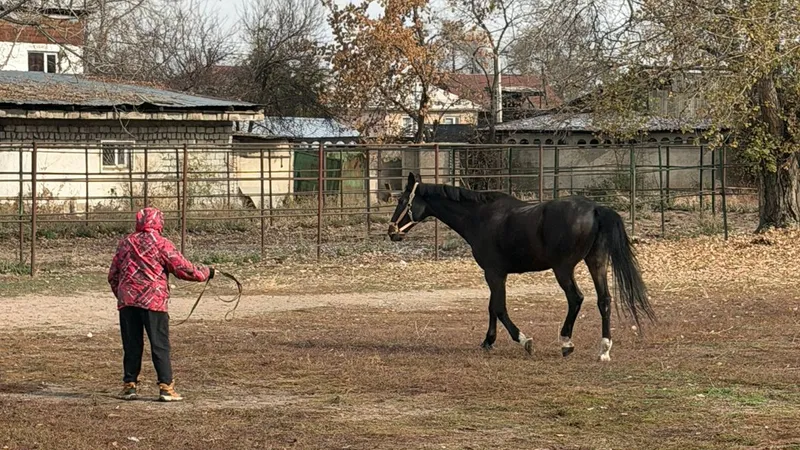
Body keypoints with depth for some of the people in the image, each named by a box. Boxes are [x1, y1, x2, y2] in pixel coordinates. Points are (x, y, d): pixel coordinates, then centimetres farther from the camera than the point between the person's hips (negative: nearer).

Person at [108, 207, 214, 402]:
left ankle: (129, 385, 12)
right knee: (160, 346, -1)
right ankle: (166, 387, -4)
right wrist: (207, 272, 11)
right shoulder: (162, 244, -2)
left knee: (132, 346, 11)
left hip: (127, 300, 4)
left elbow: (113, 275, 16)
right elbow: (184, 269, -4)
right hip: (153, 301, -4)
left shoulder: (125, 243, 12)